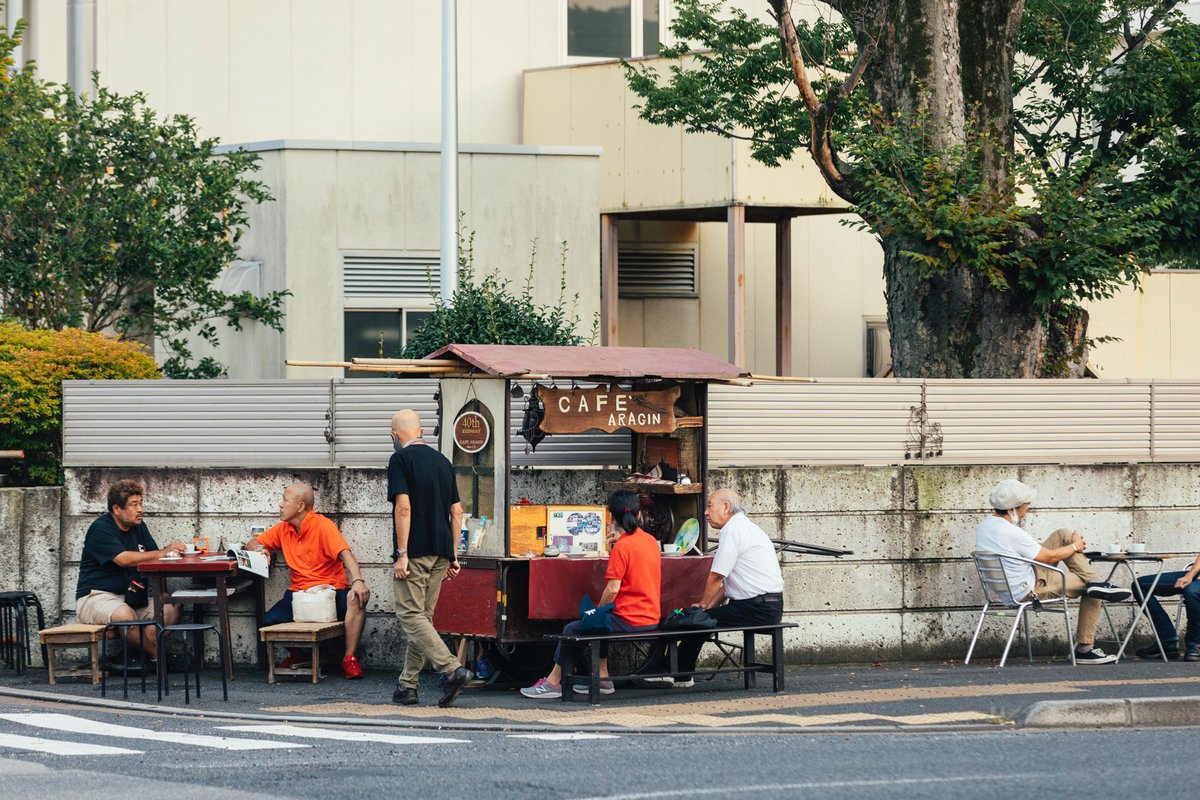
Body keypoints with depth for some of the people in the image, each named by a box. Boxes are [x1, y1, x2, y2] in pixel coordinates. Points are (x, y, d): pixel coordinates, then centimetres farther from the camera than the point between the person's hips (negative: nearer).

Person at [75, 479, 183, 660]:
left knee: (171, 609, -17)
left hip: (130, 596, 7)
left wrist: (170, 551, -16)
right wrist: (163, 552, -22)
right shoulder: (101, 528, -11)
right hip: (96, 596, -7)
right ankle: (157, 656, -20)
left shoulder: (138, 526, 14)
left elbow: (153, 558, 9)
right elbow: (123, 559, -23)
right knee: (124, 615, -39)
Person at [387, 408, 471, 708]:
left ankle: (452, 669, -21)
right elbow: (456, 510, 14)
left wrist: (401, 554, -16)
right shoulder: (442, 461, 14)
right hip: (440, 553, 7)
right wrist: (452, 554, 18)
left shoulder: (400, 460, -7)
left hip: (414, 551, -7)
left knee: (410, 615, -6)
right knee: (423, 616, 12)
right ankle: (408, 686, 14)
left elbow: (403, 506, -17)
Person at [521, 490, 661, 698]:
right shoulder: (651, 541, 9)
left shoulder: (622, 547, -16)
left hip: (629, 620, -8)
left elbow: (613, 589, -18)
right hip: (651, 619, 8)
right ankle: (602, 678, 28)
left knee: (572, 629, 2)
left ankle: (553, 682, 10)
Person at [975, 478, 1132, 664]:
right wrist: (1075, 547, 2)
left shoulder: (985, 525, 0)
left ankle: (1095, 582, 2)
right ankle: (1084, 649, 8)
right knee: (1092, 592, 3)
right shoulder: (1012, 534, -30)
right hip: (1029, 591, -10)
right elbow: (1049, 557, -17)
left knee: (1064, 535, 7)